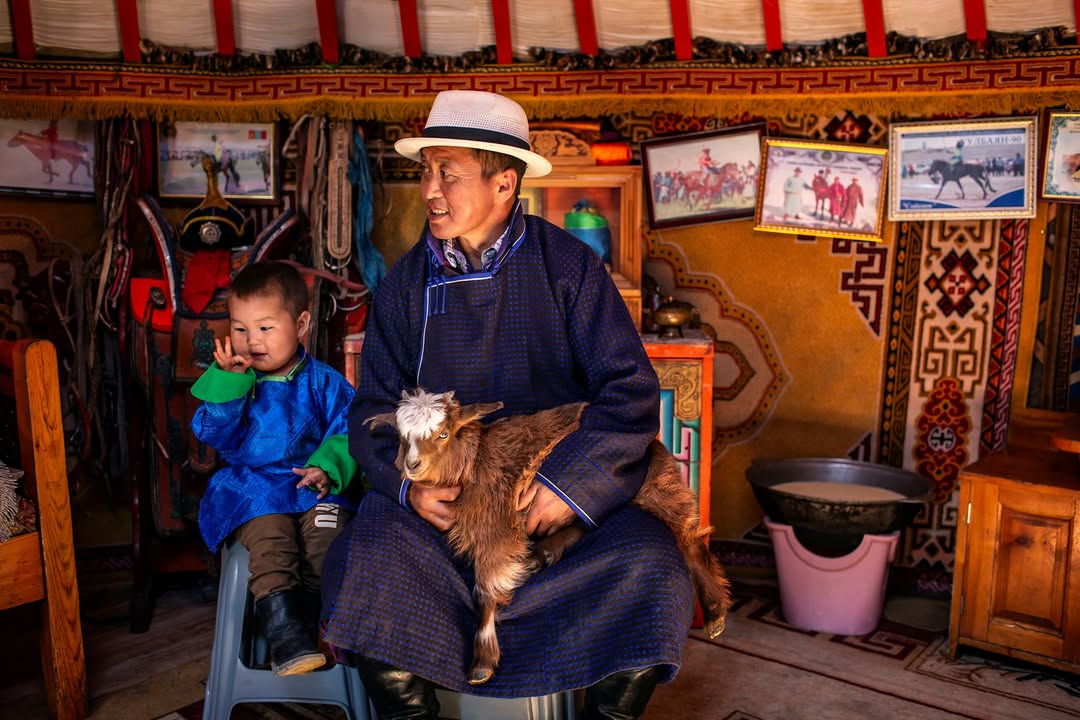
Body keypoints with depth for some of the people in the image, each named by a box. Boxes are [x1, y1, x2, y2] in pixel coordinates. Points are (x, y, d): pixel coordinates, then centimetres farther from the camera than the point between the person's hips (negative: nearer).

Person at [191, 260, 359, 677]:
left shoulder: (323, 382, 7)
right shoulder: (231, 381, 8)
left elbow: (346, 434, 3)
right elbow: (212, 433, -4)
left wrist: (327, 468, -16)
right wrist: (227, 382, -15)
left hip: (311, 483, 1)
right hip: (251, 486, -1)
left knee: (329, 529, -29)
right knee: (271, 539, -29)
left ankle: (310, 622, -21)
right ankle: (288, 640, -31)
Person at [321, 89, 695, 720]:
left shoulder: (568, 265, -3)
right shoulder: (408, 282, 5)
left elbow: (631, 390, -8)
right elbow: (374, 408, 7)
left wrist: (570, 483, -21)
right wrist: (409, 482, -14)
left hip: (570, 495, -1)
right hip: (441, 496, 2)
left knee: (650, 568, -27)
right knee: (367, 561, -27)